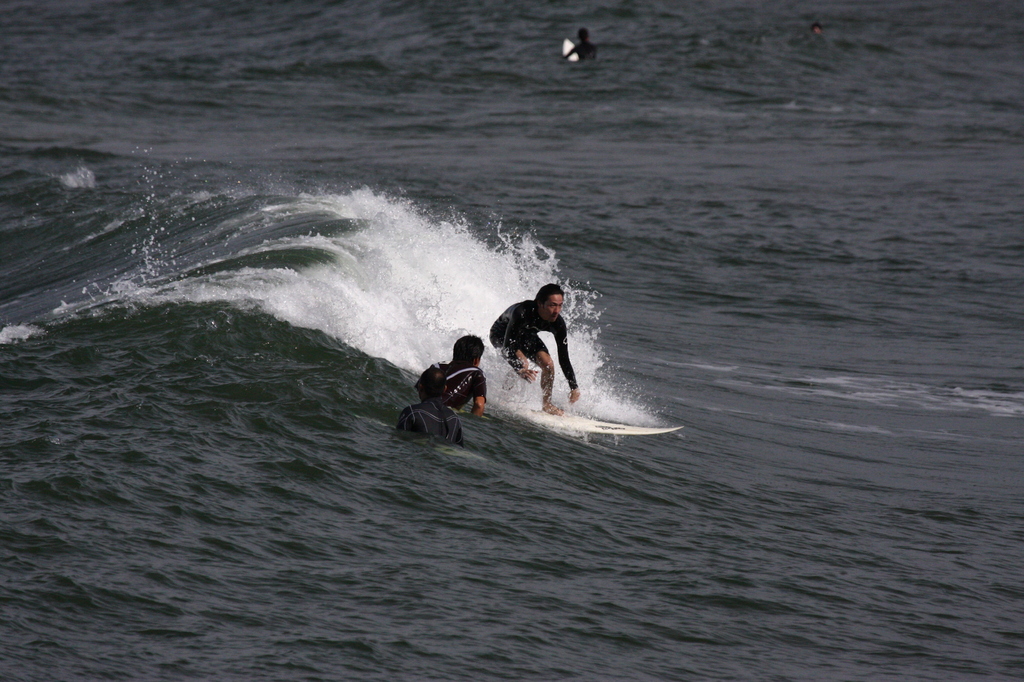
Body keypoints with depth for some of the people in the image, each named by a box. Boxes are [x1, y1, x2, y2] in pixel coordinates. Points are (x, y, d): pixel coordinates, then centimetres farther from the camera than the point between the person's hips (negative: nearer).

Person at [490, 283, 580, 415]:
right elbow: (508, 345, -44)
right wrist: (520, 369, -61)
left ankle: (547, 404, 6)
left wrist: (574, 387, -25)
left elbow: (564, 358, -18)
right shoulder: (522, 312, -42)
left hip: (526, 335, 5)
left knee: (548, 364, -13)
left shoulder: (558, 324, -26)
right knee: (522, 362, -31)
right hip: (501, 334, -5)